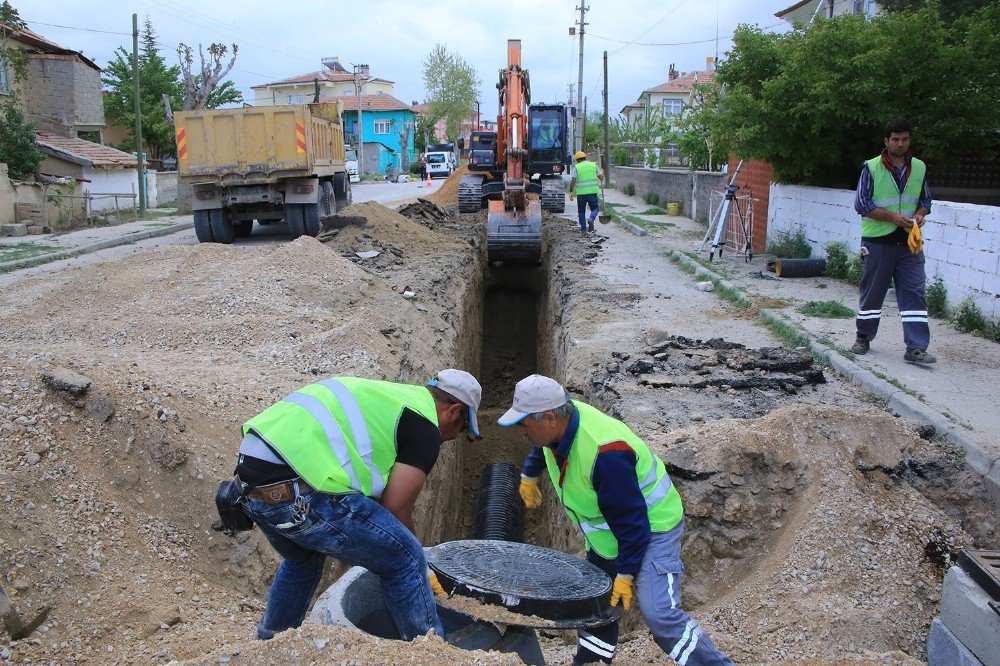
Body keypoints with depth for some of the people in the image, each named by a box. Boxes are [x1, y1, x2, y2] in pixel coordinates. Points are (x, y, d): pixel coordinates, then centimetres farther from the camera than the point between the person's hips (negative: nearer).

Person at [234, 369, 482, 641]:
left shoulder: (390, 394, 28)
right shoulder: (426, 429, 2)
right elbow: (395, 512, 2)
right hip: (300, 495, -10)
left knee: (303, 560, 37)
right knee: (405, 560, 5)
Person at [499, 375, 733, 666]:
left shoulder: (605, 453, -36)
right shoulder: (558, 423, -10)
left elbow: (632, 522, -28)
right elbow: (541, 447, 18)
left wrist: (625, 574, -21)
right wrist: (529, 476, 32)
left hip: (650, 529, -9)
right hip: (607, 533, 9)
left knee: (659, 614, -20)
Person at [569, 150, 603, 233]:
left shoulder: (577, 167, 0)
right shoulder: (593, 165, 7)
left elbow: (573, 181, -8)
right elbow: (601, 177, 7)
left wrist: (571, 192, 0)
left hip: (581, 192, -1)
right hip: (592, 191, 1)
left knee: (581, 211, 13)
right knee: (595, 208, 14)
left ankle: (583, 228, 16)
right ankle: (591, 219, -15)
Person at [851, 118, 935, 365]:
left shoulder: (919, 168, 9)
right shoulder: (871, 168, -4)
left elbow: (925, 200, 19)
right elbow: (861, 204, -7)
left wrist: (920, 214, -4)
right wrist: (892, 217, -16)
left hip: (909, 242, 3)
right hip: (878, 242, -3)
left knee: (914, 292, -4)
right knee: (872, 291, 8)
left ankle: (916, 348, -3)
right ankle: (863, 337, 26)